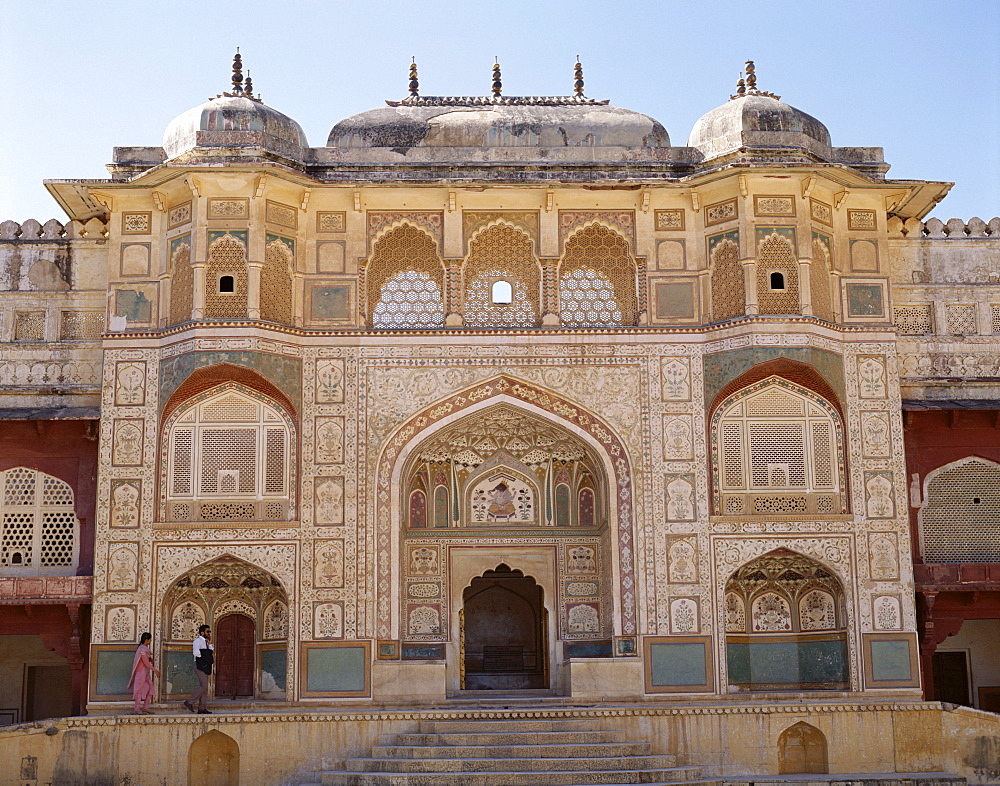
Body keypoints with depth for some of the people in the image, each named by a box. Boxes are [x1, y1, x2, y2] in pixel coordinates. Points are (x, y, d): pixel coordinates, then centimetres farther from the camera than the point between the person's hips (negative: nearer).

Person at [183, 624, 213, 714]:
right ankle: (189, 701, -8)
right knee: (204, 686, -16)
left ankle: (201, 708, 5)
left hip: (206, 667, 9)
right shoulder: (197, 641, -6)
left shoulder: (206, 642, 22)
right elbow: (196, 652, -22)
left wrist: (209, 644, 7)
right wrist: (203, 655, -9)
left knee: (204, 687, 5)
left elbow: (212, 652, 15)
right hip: (200, 666, -9)